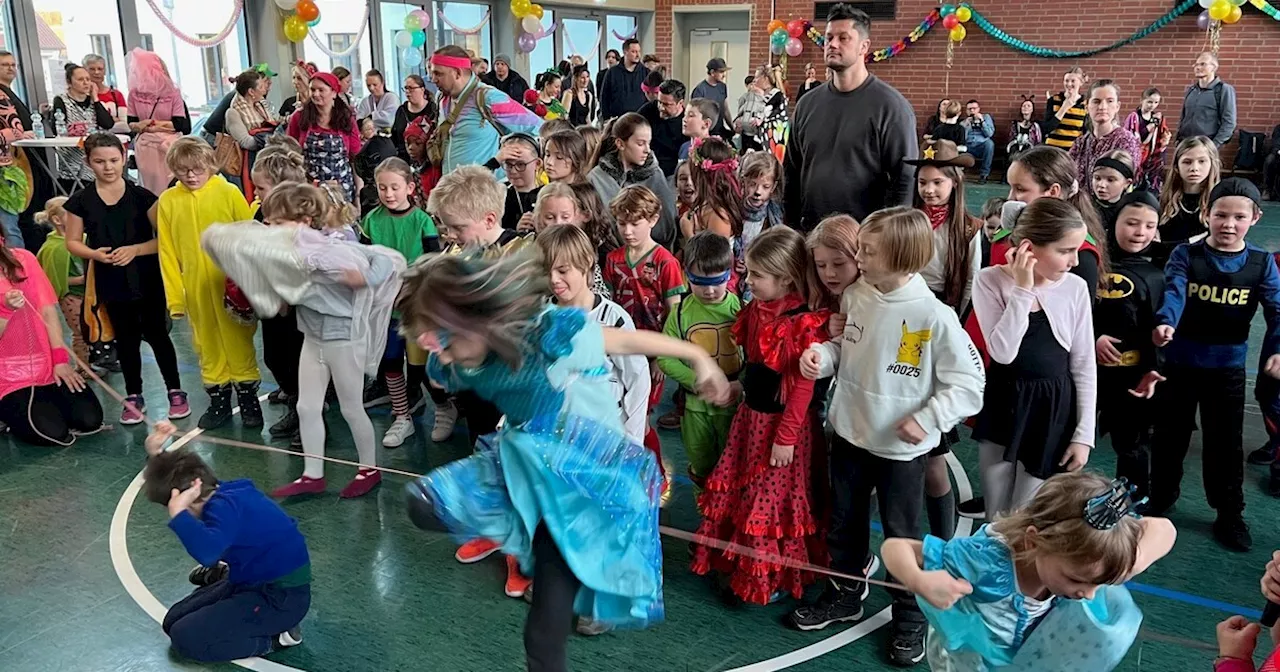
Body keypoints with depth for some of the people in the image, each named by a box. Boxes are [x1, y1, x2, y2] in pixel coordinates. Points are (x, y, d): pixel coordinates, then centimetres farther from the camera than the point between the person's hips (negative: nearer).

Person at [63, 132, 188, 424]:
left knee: (156, 334, 4)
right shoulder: (81, 201, 0)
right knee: (126, 339, 12)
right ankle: (133, 397, 23)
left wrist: (135, 249, -19)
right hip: (111, 282, 2)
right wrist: (94, 253, -14)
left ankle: (175, 392, 17)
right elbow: (73, 242, 5)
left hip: (147, 280, -2)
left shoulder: (142, 196, -5)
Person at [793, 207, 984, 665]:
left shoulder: (935, 316, -21)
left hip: (901, 447, -5)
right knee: (844, 524, 21)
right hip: (849, 434, 5)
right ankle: (845, 595, 44)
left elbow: (969, 383, -15)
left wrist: (927, 420, -22)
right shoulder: (854, 297, -6)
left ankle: (911, 617, 33)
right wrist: (821, 354, -11)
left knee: (902, 536, 11)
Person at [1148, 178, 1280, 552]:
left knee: (1226, 443, 11)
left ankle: (1230, 515, 27)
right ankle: (1160, 498, 33)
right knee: (1170, 436, 14)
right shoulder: (1185, 255, -7)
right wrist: (1165, 323, -44)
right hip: (1180, 362, -1)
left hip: (1228, 367, 1)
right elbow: (1173, 292, -23)